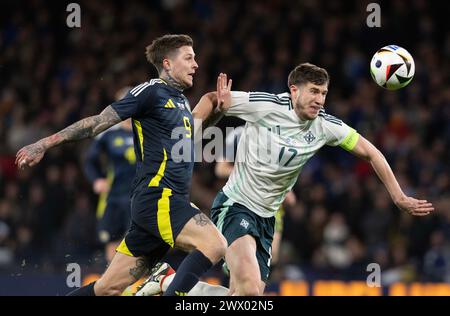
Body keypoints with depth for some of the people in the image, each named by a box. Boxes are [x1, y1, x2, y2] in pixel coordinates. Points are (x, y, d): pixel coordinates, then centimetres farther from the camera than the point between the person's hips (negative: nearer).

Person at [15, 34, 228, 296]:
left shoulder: (182, 101, 20)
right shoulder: (151, 92, -5)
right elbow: (100, 122, -6)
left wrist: (218, 108, 27)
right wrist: (46, 144, -8)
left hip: (171, 202, 9)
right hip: (156, 197, -9)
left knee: (109, 287, 6)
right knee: (215, 244, -26)